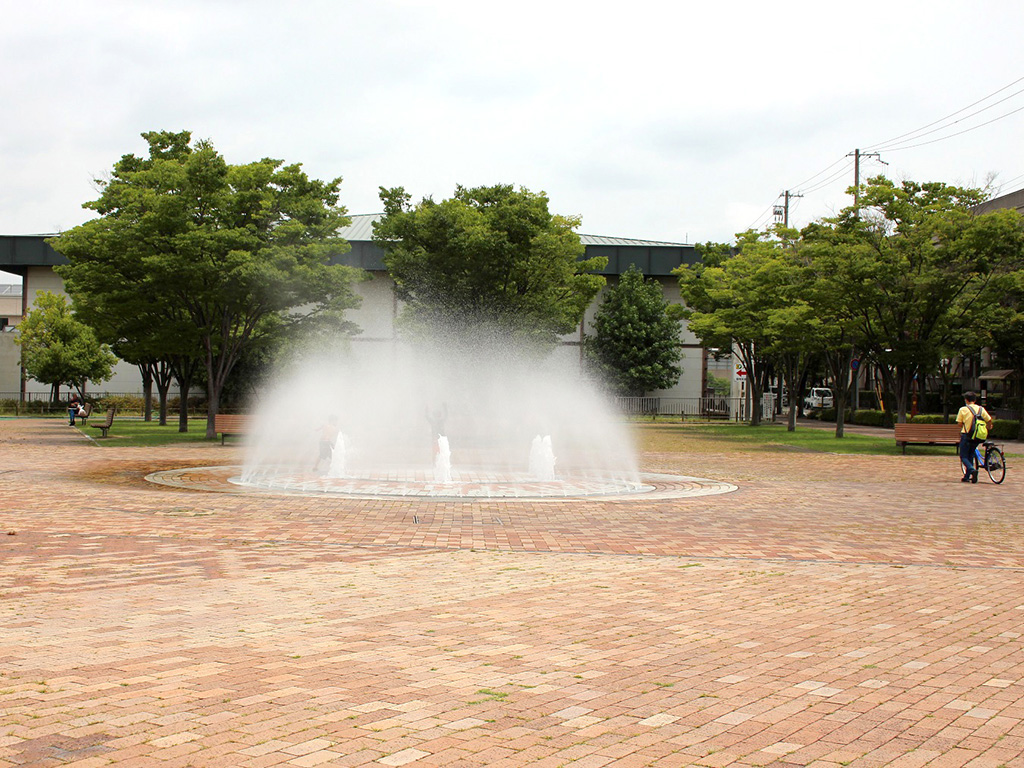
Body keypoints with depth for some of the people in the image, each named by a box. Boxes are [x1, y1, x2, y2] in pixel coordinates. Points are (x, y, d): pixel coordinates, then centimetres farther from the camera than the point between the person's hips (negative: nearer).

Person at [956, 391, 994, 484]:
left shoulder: (963, 409, -5)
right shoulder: (981, 409, 4)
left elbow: (959, 424, -3)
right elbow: (989, 420, 6)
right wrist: (989, 427, 27)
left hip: (966, 435, -4)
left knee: (963, 456, 4)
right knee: (970, 456, 19)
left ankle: (972, 469, -24)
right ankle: (967, 476, 17)